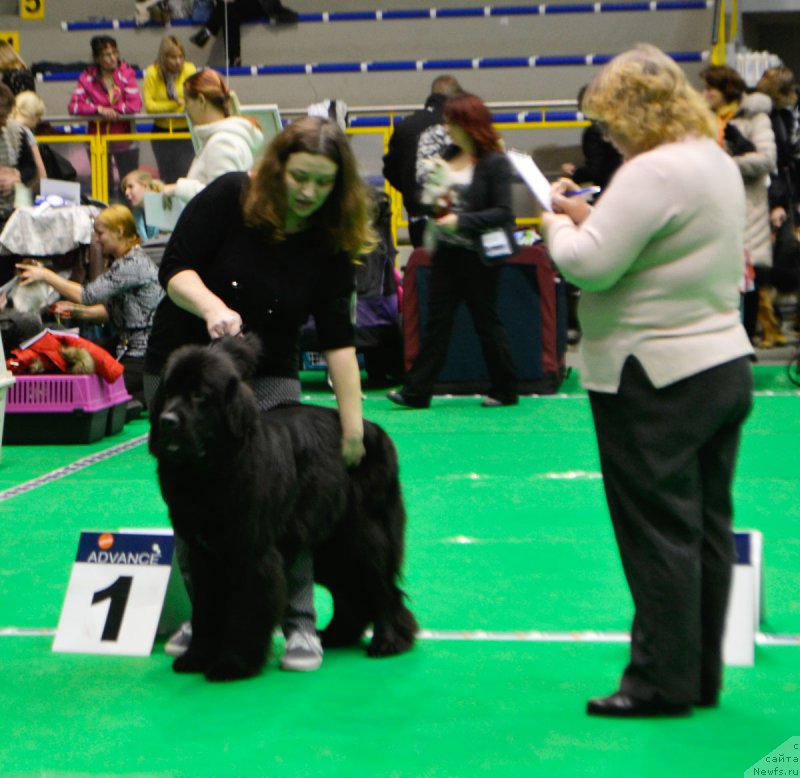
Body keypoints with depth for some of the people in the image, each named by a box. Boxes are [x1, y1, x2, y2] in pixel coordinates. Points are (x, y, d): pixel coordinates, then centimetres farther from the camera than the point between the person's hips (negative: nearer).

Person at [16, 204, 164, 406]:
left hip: (144, 357, -10)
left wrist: (46, 275, -11)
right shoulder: (125, 262, 16)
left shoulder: (133, 263, -17)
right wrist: (77, 311, 6)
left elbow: (88, 294, -20)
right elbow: (112, 311, 18)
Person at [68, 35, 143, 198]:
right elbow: (74, 106, -13)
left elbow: (135, 104, -13)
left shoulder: (126, 72, -4)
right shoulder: (87, 77, -4)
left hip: (124, 138, 0)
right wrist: (99, 109, -24)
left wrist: (111, 111, -18)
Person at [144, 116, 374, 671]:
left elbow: (337, 335, -10)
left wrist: (353, 418, -15)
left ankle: (300, 622, -4)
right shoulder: (229, 198, -13)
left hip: (267, 375, 0)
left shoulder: (330, 242, -9)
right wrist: (212, 307, -35)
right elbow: (175, 268, -15)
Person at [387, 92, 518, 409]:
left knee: (486, 320, 3)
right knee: (437, 320, 5)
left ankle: (504, 390, 16)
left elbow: (503, 212, -16)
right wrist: (435, 200, -3)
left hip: (478, 255, -7)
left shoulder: (495, 163, -12)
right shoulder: (450, 156, 9)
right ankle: (416, 391, 3)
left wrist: (461, 221, -22)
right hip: (448, 251, 7)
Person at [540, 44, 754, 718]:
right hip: (726, 363, 10)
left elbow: (589, 264, -21)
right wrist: (591, 218, 9)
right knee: (707, 527, 12)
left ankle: (663, 680, 3)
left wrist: (558, 223, -1)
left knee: (658, 530, -2)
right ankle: (702, 674, 20)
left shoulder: (655, 171, -18)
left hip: (658, 380, -10)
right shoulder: (718, 162, 13)